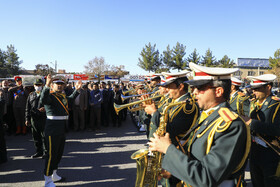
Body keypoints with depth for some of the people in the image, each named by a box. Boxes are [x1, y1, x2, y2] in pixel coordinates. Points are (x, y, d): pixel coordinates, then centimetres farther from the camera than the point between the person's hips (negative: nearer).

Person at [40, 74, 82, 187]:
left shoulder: (63, 96, 12)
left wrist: (77, 89, 26)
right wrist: (47, 85, -45)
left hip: (62, 130, 9)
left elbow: (71, 98, 34)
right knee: (51, 154, -1)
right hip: (53, 130, -9)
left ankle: (53, 175, 36)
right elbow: (43, 100, -36)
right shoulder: (50, 96, -12)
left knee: (59, 153, 19)